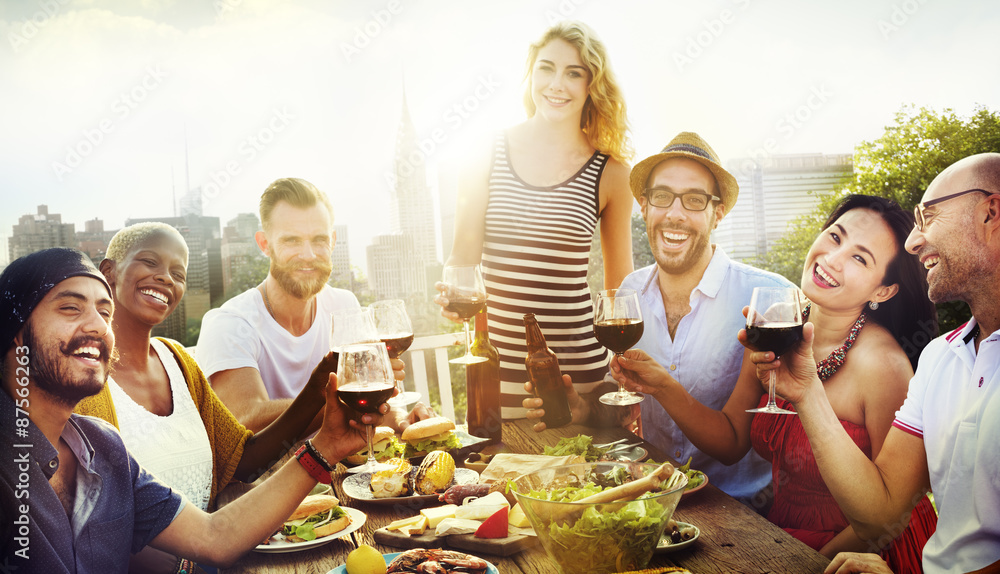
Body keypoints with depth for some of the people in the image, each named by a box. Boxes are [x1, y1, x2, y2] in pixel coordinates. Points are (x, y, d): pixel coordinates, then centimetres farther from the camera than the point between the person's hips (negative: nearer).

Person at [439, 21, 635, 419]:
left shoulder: (610, 173, 2)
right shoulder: (486, 157, 2)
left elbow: (620, 285, 10)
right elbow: (463, 256, 10)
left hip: (576, 367, 0)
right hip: (494, 364, 1)